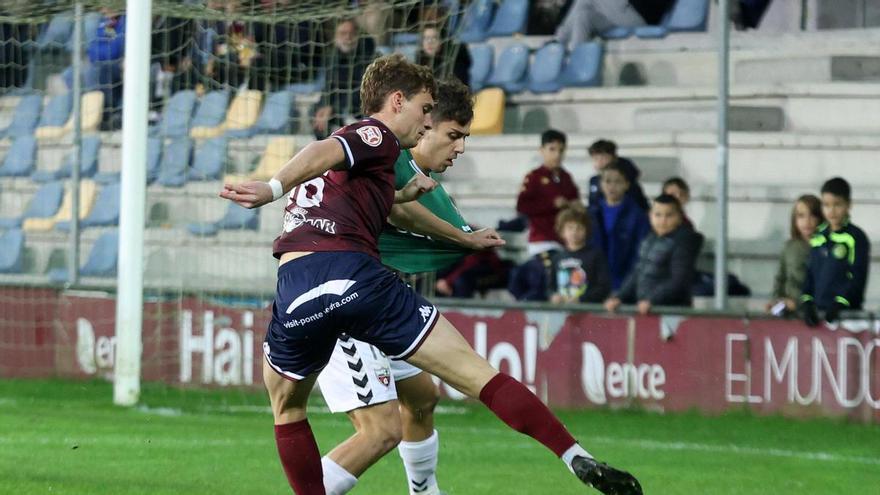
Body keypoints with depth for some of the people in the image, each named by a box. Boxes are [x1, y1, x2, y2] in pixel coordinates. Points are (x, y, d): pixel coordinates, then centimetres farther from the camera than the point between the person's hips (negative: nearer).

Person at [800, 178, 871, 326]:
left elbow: (858, 278, -9)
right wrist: (807, 302, 0)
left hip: (846, 312, -5)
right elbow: (810, 273, 14)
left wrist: (840, 304, -18)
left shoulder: (856, 238, -5)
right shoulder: (818, 237, 12)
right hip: (818, 311, 5)